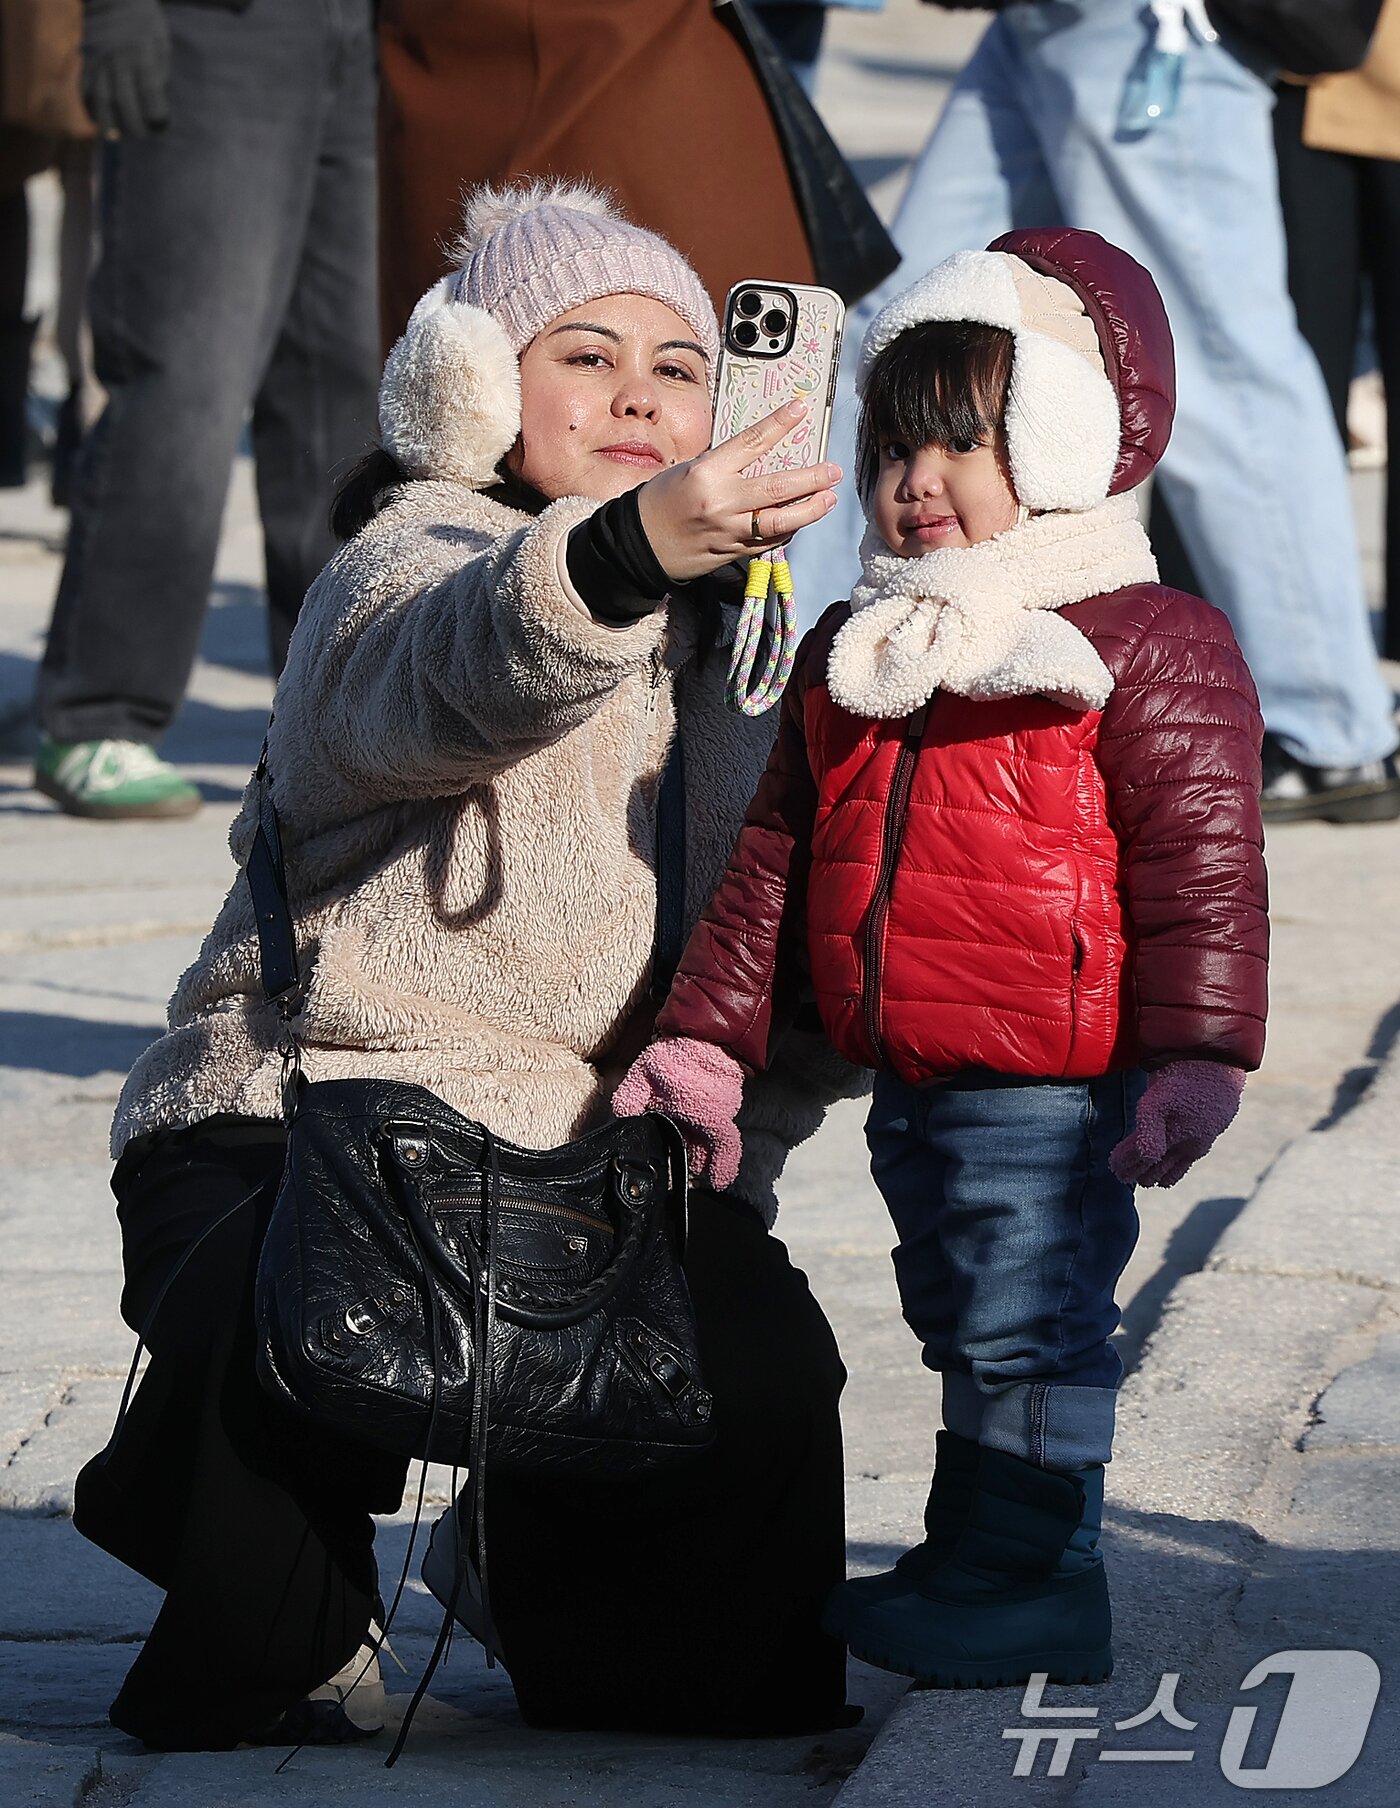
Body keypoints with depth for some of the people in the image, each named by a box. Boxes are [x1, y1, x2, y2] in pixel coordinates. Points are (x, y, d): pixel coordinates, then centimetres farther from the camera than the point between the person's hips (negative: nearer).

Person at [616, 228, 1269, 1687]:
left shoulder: (1146, 651, -9)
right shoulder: (852, 656, 11)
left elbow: (1201, 868, -13)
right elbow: (774, 859, 16)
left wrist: (1194, 1057, -19)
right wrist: (706, 1034, 13)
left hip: (1050, 1083, -7)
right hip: (906, 1077, 7)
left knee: (1029, 1326, -3)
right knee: (962, 1327, 17)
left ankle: (1033, 1581, 7)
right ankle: (975, 1561, 28)